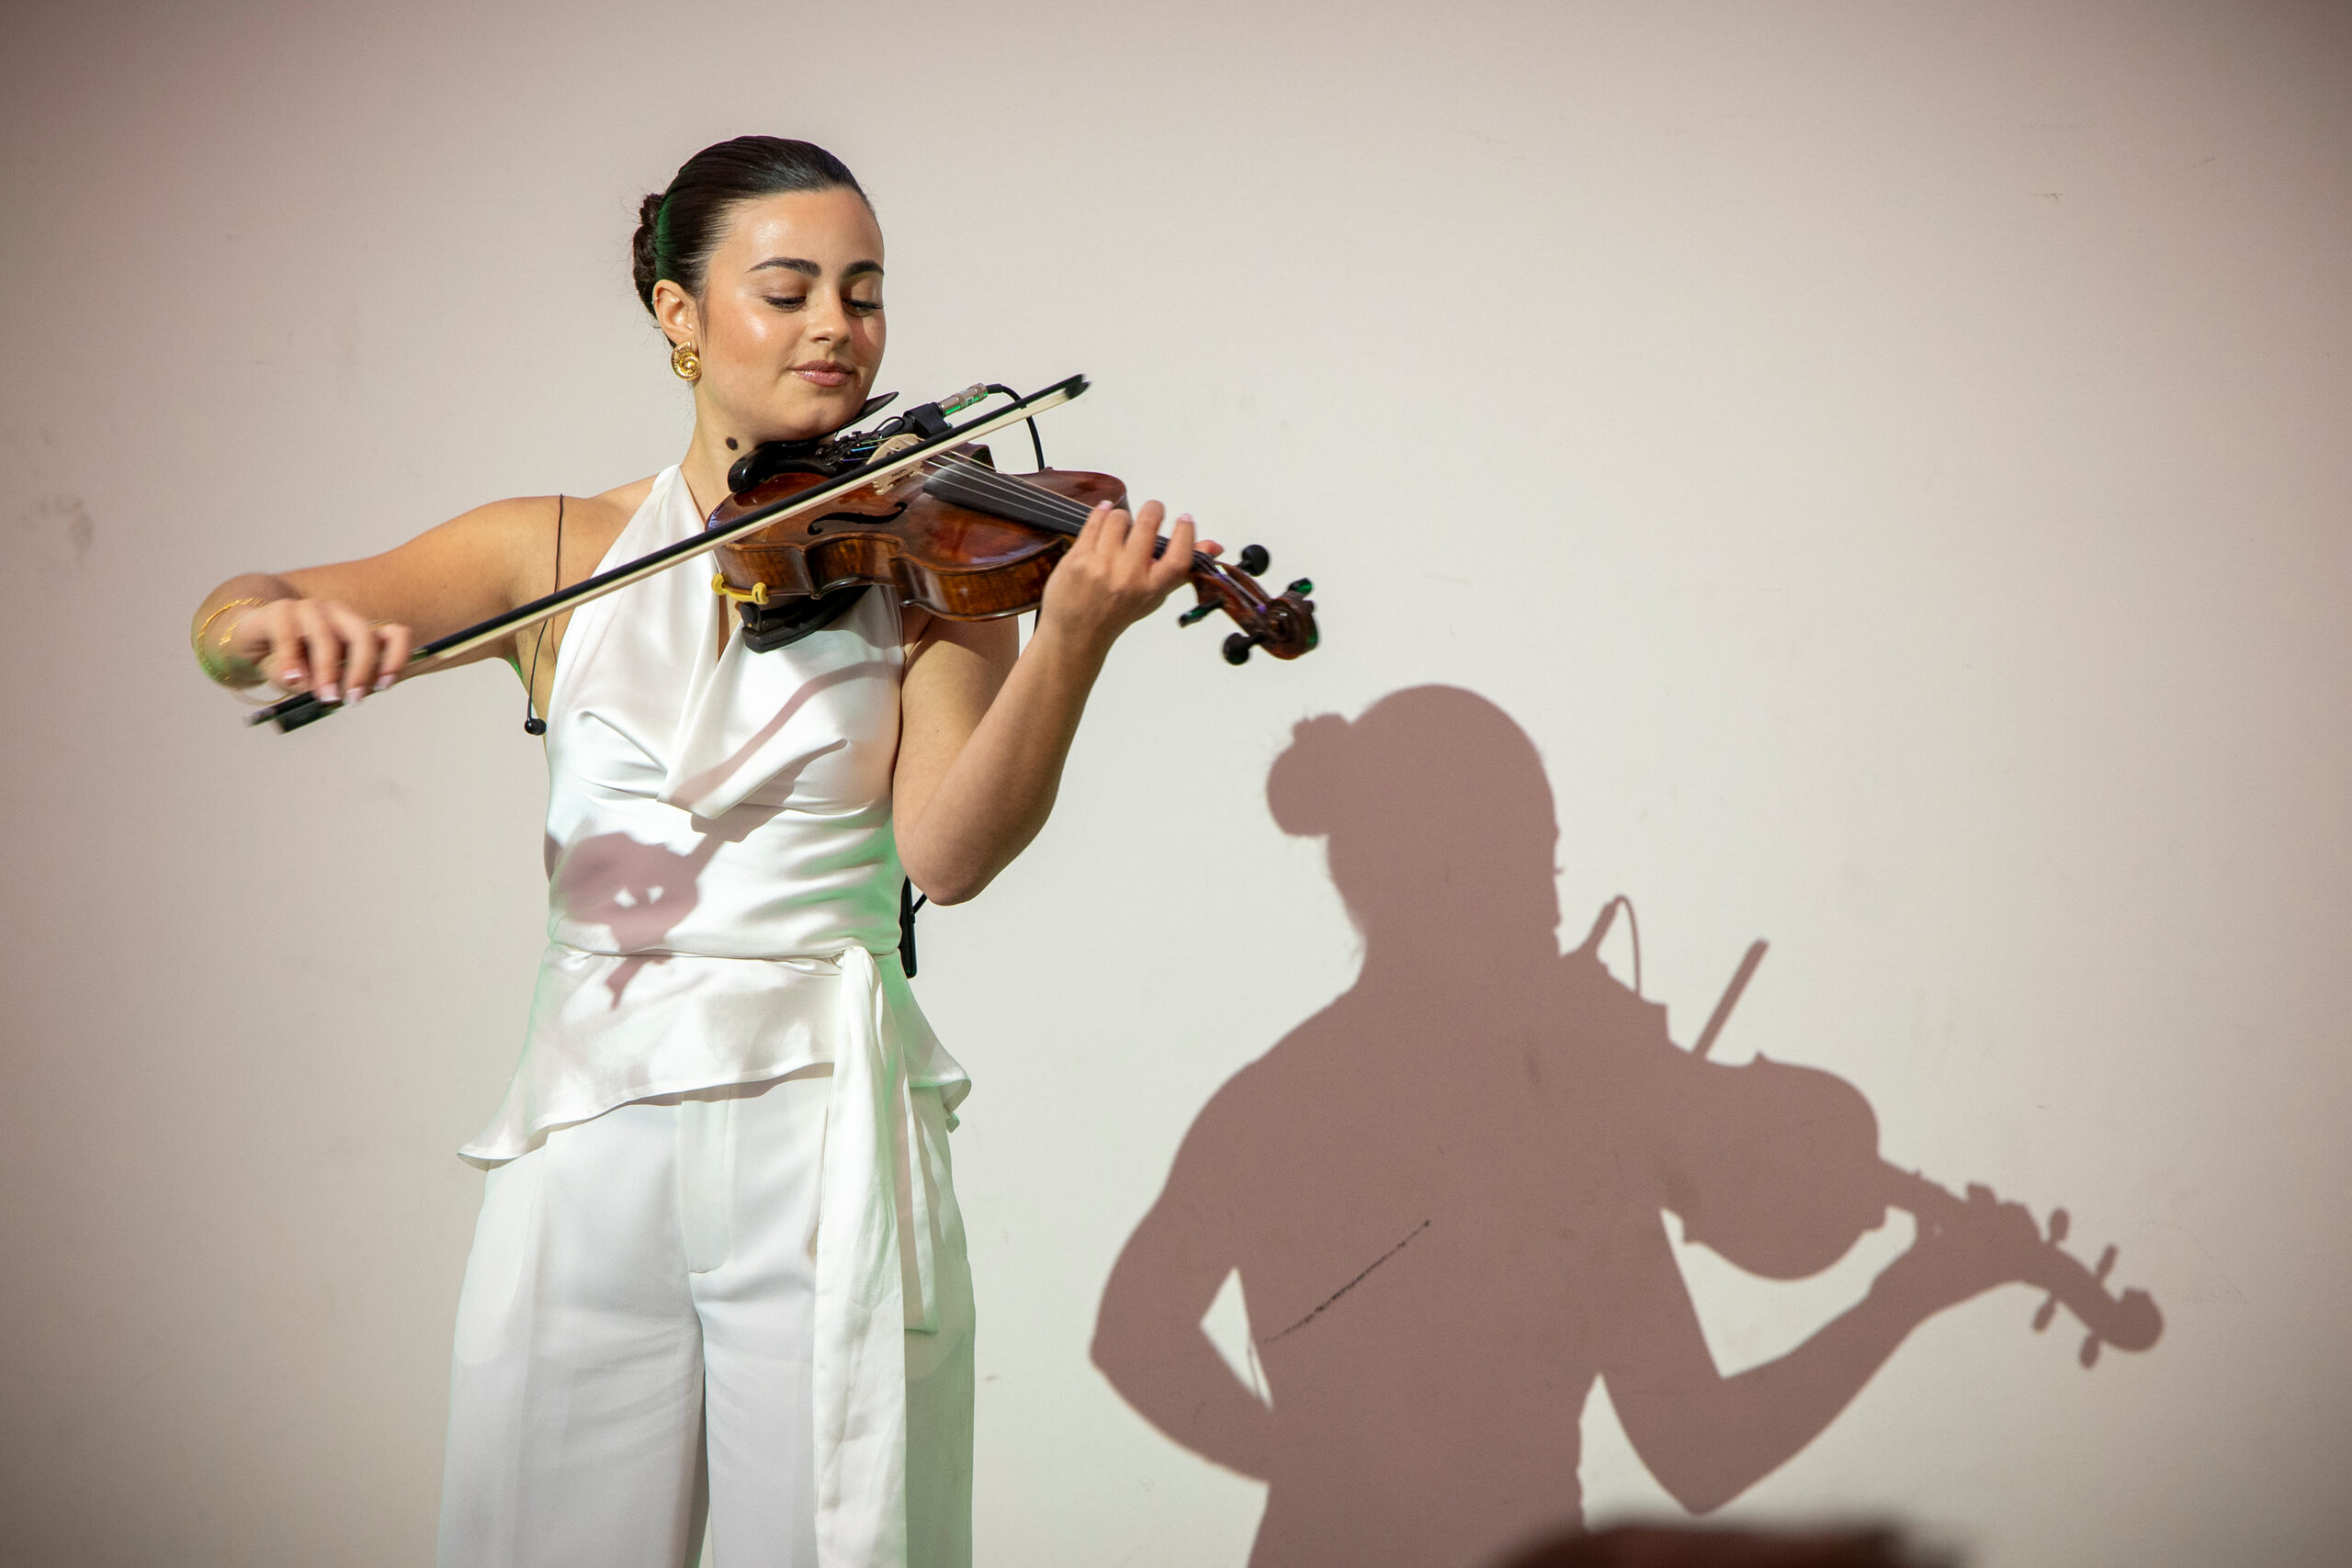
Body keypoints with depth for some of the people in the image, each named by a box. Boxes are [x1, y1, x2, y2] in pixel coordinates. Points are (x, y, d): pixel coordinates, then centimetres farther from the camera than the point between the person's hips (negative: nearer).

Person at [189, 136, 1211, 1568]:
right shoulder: (559, 553, 8)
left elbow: (947, 853, -10)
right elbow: (223, 629, 1)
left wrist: (1074, 638, -26)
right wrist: (276, 618, -23)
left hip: (827, 1127, -1)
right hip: (586, 1132, 1)